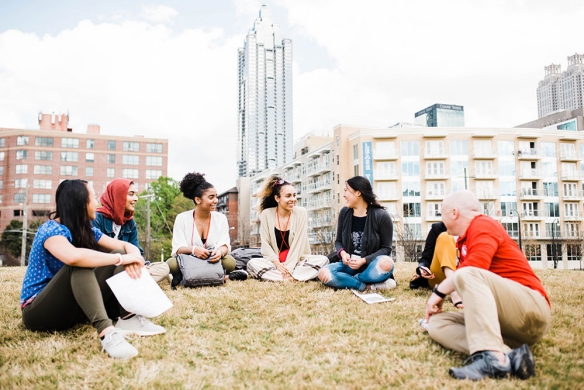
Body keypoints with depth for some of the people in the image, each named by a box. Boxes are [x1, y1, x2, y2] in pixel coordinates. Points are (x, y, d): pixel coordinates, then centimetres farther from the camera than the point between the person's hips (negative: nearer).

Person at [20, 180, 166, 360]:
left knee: (118, 263, -7)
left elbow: (127, 246, 2)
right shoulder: (51, 230, -19)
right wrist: (121, 258, -32)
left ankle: (129, 319, -25)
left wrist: (133, 257, -23)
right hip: (38, 310, -7)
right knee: (80, 265, -34)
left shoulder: (87, 231, 5)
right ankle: (106, 332, -49)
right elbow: (73, 257, -41)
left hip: (72, 306, 8)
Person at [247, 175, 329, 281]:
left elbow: (299, 243, -10)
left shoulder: (301, 213, -5)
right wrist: (277, 263, -17)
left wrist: (289, 267, -18)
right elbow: (265, 243, -4)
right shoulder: (266, 214, -4)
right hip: (274, 262, 0)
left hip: (297, 260, 0)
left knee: (323, 260, -25)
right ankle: (294, 277, -27)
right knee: (252, 263, -26)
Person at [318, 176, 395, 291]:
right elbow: (338, 241, 11)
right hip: (350, 265, 4)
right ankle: (370, 286, -24)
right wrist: (342, 253, -13)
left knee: (386, 263, -38)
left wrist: (364, 261, -21)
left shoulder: (381, 216, -9)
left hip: (371, 265, -3)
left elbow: (386, 248, -7)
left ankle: (353, 280, -16)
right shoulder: (344, 213, 4)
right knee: (323, 274, -24)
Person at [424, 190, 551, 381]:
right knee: (437, 323, -4)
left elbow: (474, 266, -23)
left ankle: (492, 357, -45)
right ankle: (508, 355, -27)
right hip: (504, 321, 9)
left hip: (531, 309, -9)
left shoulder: (483, 225, -6)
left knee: (468, 275, -31)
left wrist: (439, 291, -15)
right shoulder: (466, 240, 22)